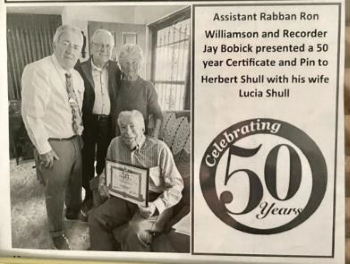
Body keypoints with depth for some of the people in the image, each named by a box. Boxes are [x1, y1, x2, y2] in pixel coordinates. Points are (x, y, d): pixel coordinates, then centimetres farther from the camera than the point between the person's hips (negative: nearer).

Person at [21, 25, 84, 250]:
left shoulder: (77, 77, 5)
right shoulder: (38, 70, -19)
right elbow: (31, 114, -22)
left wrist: (80, 134, 10)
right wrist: (43, 149, -20)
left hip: (75, 140, 7)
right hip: (54, 145, -7)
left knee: (76, 183, 25)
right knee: (55, 191, 12)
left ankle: (73, 212, 53)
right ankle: (57, 231, 35)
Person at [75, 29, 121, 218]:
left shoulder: (115, 68, 2)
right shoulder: (81, 69, -6)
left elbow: (119, 96, 5)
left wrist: (118, 121, -2)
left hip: (108, 122, 2)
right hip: (88, 121, -2)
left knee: (104, 161, 15)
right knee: (87, 160, 11)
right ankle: (89, 197, 29)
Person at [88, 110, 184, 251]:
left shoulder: (159, 148, -12)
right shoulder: (115, 144, 4)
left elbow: (176, 185, -11)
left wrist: (156, 206, -25)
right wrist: (103, 183, -2)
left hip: (154, 200, -5)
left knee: (134, 232, -30)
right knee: (95, 218, -13)